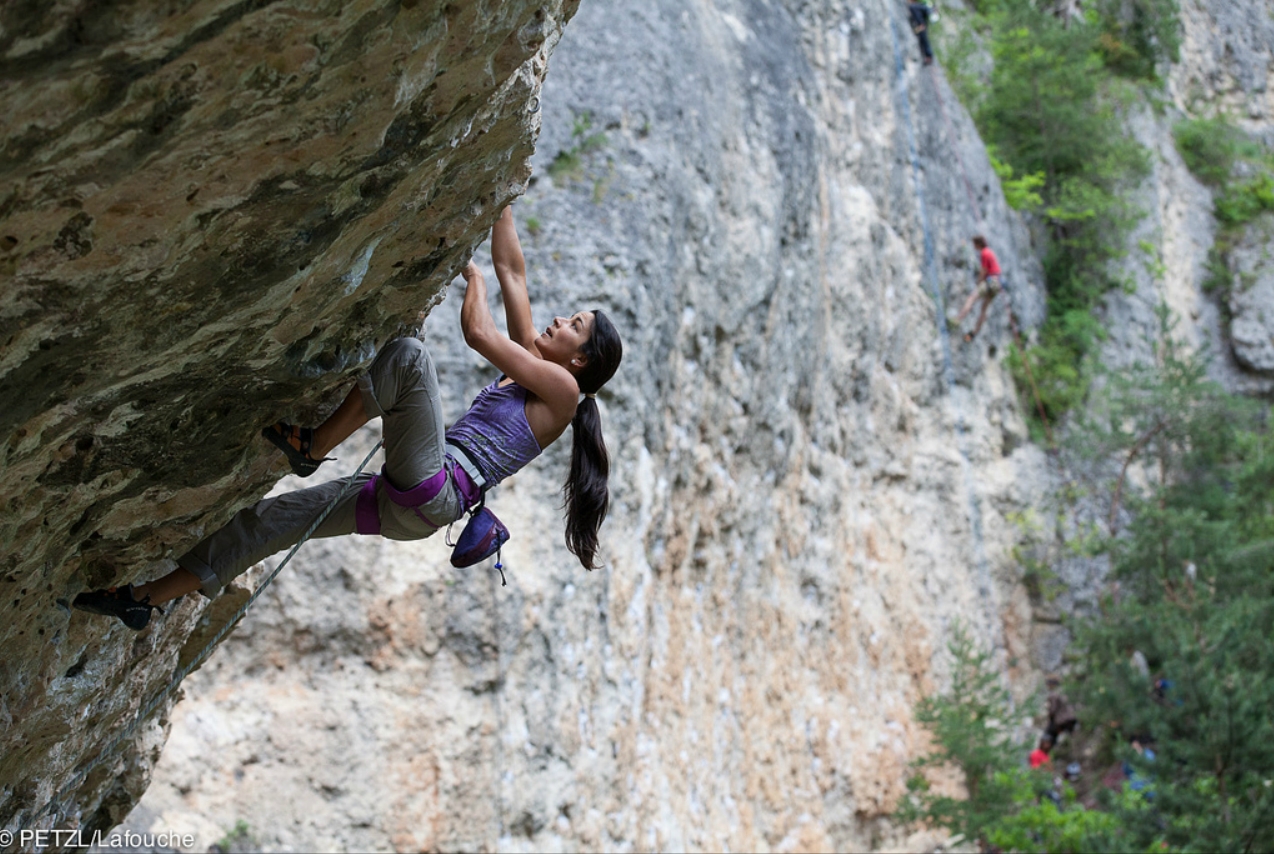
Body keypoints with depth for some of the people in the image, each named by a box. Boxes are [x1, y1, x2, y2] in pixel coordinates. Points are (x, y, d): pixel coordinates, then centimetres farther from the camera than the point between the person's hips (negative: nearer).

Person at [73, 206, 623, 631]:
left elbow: (479, 332, -6)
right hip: (403, 505, 9)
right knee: (270, 518, 6)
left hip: (432, 495, -9)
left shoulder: (561, 390, 3)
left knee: (408, 353, -23)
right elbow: (512, 272, 27)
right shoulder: (528, 372, 27)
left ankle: (311, 446, -15)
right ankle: (144, 599, 10)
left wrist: (472, 275, 11)